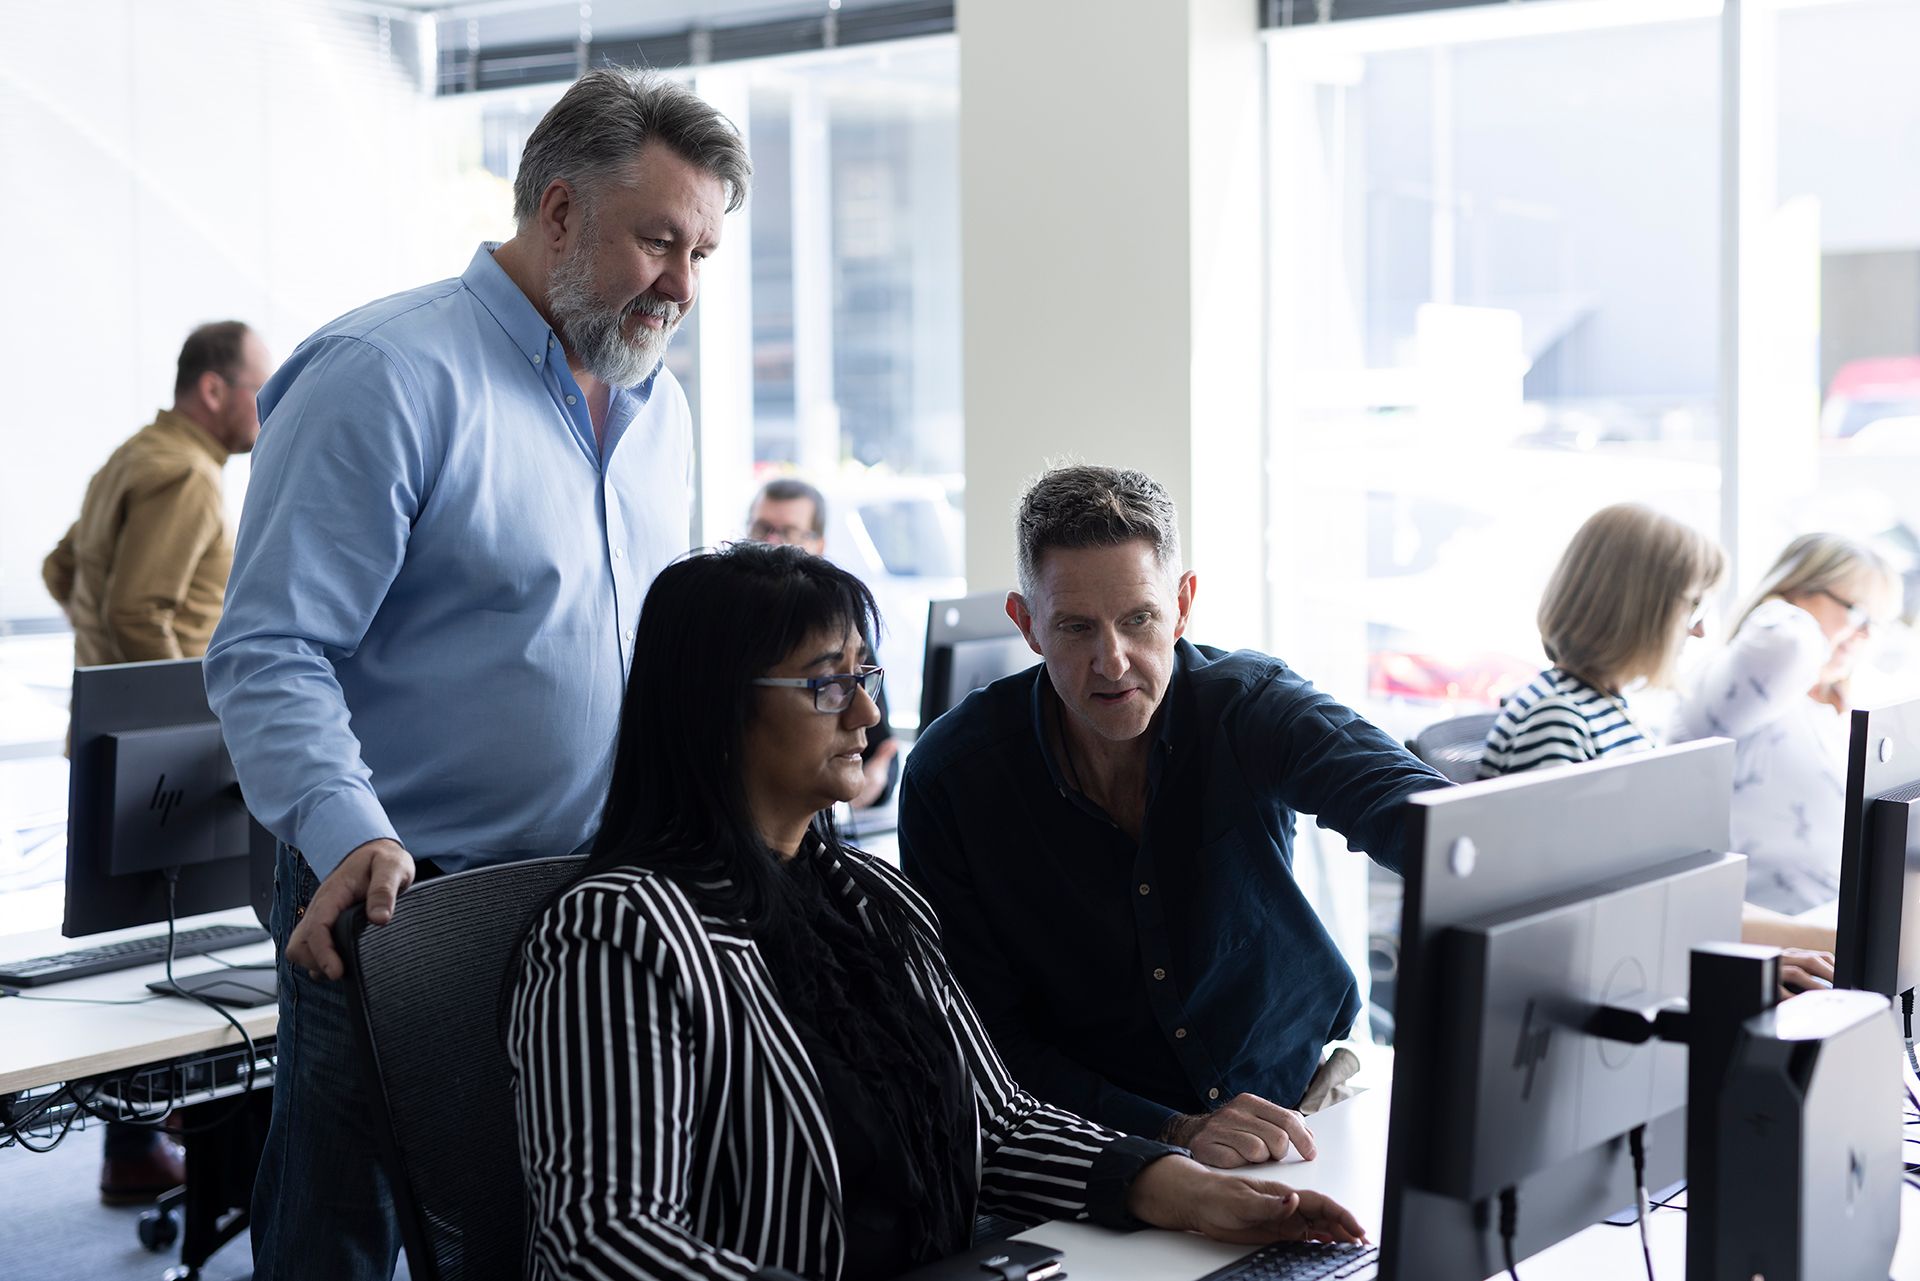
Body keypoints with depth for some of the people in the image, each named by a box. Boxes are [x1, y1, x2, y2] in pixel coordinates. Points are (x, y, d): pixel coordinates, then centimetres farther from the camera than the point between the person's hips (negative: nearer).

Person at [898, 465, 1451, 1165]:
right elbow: (992, 1041, -10)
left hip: (1305, 1100, 1)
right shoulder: (949, 776, -12)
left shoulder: (1252, 706, -10)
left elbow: (1408, 810, -30)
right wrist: (1176, 1133, -24)